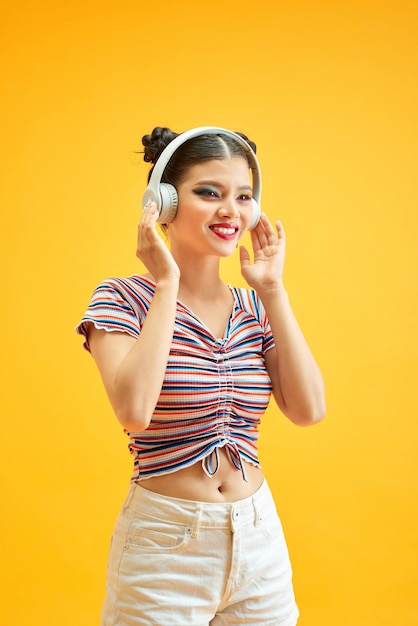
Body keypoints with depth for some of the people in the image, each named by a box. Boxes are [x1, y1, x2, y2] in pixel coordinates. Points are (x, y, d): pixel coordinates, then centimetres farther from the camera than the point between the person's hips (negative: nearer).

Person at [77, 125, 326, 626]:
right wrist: (167, 285, -19)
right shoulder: (123, 299, -9)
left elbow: (308, 410, -8)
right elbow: (134, 410, -25)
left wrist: (272, 289, -7)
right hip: (164, 544, -4)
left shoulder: (255, 308, 5)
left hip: (259, 539, 5)